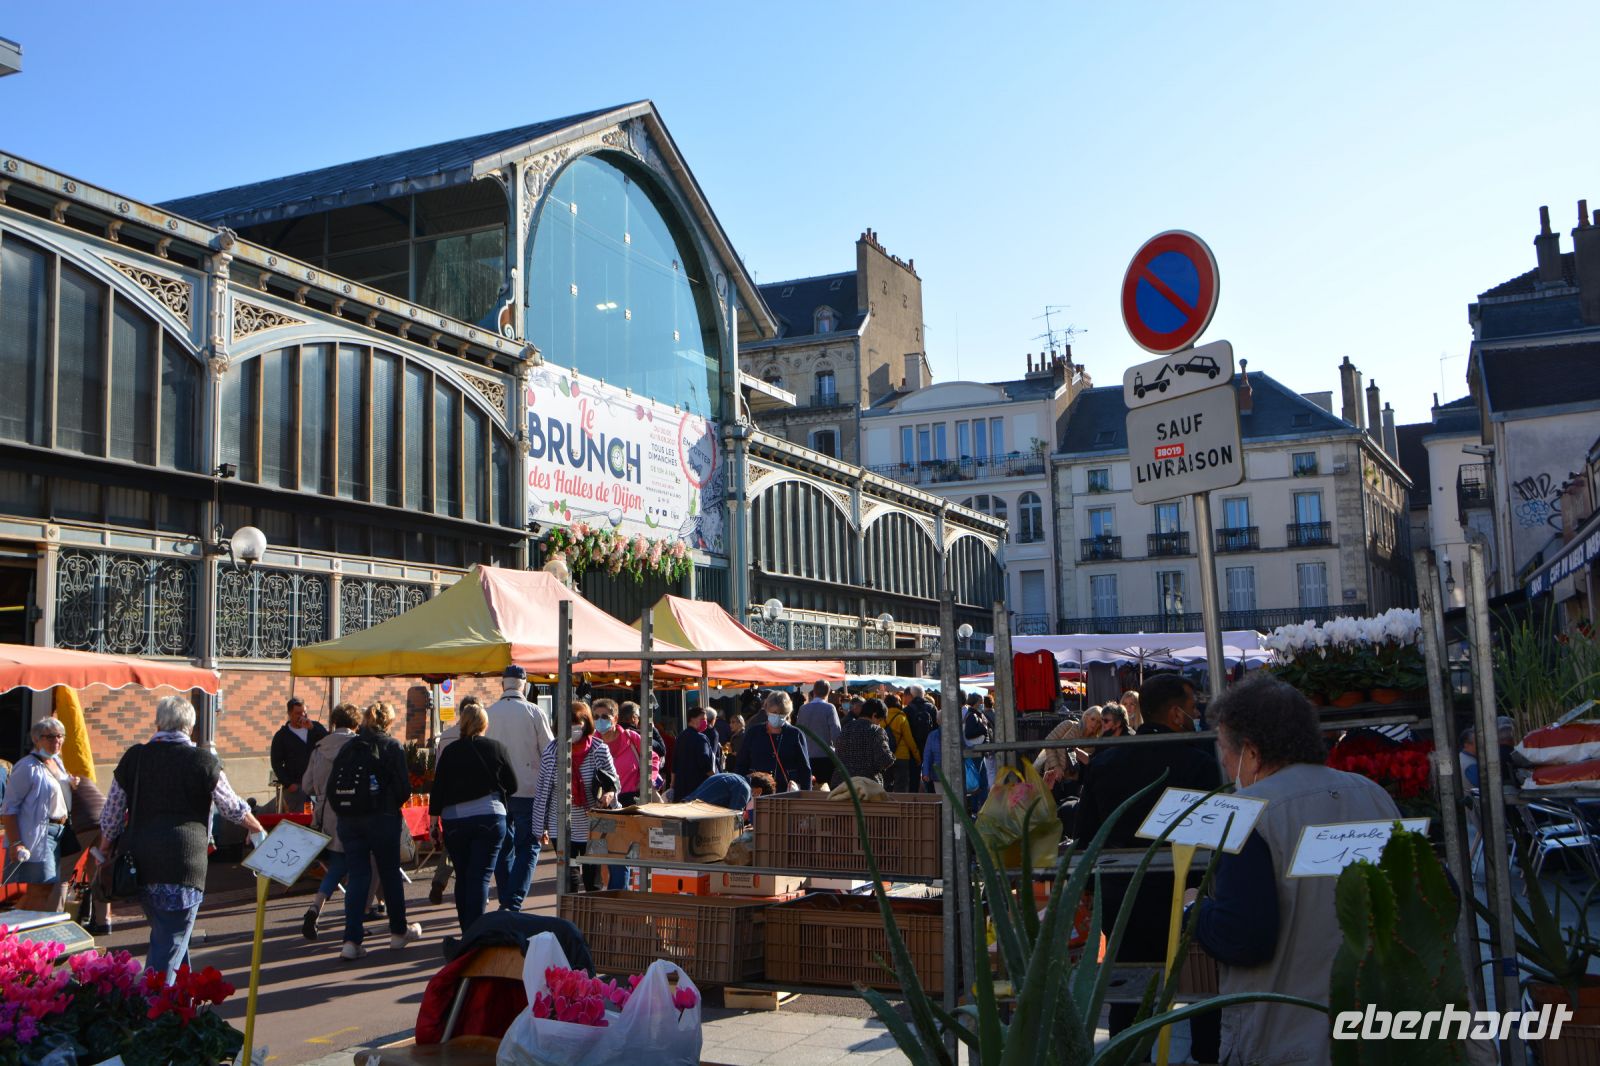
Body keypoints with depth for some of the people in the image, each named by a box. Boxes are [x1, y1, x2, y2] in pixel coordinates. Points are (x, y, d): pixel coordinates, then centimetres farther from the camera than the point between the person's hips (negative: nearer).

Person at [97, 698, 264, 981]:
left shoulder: (133, 758, 4)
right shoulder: (203, 762, -5)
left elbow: (111, 815, 10)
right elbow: (234, 809, 6)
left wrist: (105, 853, 24)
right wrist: (258, 829, 24)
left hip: (140, 863, 5)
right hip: (182, 866, -5)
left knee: (163, 934, 22)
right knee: (171, 945, 0)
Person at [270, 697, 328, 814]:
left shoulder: (316, 727, 12)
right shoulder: (281, 736, 6)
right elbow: (276, 764, 3)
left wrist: (312, 728, -13)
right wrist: (288, 784, -7)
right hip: (295, 787, -2)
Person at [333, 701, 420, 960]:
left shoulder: (348, 747, 5)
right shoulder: (392, 746, -6)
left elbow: (332, 787, 3)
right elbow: (403, 788, -11)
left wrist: (345, 811, 14)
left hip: (348, 820, 3)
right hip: (382, 819, -3)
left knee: (357, 876, 6)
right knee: (390, 875, 11)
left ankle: (351, 940, -4)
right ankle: (399, 932, 25)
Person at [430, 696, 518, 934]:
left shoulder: (449, 752, 1)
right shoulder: (497, 748, -2)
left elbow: (438, 789, 1)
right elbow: (512, 785, 5)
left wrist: (434, 817, 10)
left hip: (454, 820, 2)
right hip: (489, 818, -2)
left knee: (462, 877, 14)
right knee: (481, 876, -3)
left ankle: (466, 931, 21)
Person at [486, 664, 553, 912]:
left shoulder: (488, 714, 0)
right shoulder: (534, 712, -9)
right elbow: (550, 751, -5)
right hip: (528, 790, -3)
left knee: (503, 847, 14)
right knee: (527, 847, 2)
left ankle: (504, 901, 18)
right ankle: (513, 903, -9)